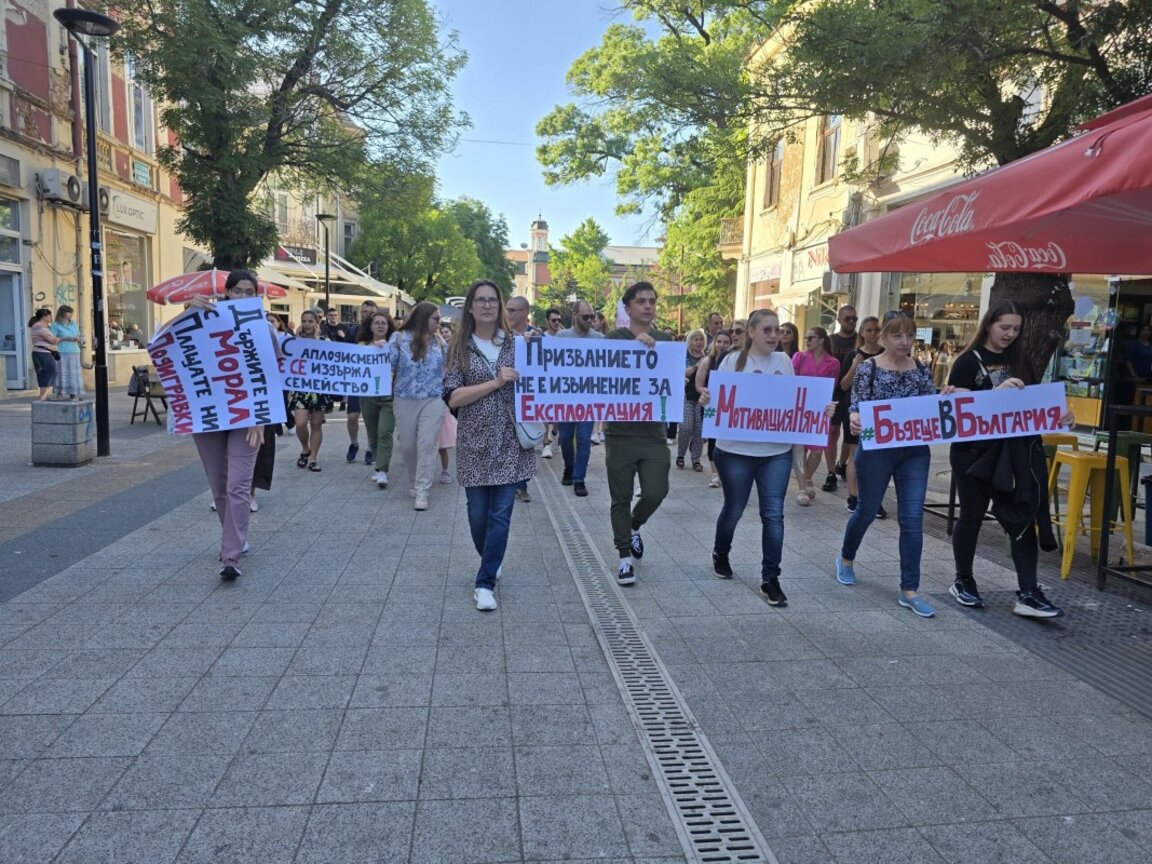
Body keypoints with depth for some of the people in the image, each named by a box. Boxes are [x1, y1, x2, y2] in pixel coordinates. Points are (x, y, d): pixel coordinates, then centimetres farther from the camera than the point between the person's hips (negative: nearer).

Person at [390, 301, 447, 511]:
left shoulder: (439, 341, 5)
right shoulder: (400, 338, -2)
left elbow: (448, 367, 11)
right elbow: (388, 365, -4)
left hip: (433, 401, 0)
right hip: (405, 401, 0)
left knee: (427, 444, -7)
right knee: (408, 445, 9)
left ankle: (422, 491, -3)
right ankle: (414, 482, 32)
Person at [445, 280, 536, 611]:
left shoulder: (516, 343, 5)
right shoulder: (461, 348, 2)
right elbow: (452, 397, -8)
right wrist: (495, 382, -15)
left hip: (510, 441, 0)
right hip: (474, 441, 0)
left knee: (500, 514, -2)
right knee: (477, 513, 9)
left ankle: (486, 583, 8)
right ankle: (491, 563, 36)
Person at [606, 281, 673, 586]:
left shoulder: (666, 340, 8)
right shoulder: (614, 338, -2)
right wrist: (634, 344, -29)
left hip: (653, 434, 2)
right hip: (620, 434, -2)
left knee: (656, 492, -6)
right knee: (621, 499, 6)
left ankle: (634, 527, 27)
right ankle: (625, 557, 21)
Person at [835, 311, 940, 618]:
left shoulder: (922, 371, 6)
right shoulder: (868, 368, -5)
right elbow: (857, 406, -10)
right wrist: (855, 420, -33)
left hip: (915, 451, 3)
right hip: (876, 450, -3)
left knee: (913, 520, -1)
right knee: (867, 510, 11)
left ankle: (909, 590, 7)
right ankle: (846, 558, 40)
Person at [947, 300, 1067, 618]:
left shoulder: (1019, 360, 11)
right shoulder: (969, 362, -5)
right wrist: (997, 391, -25)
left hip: (1014, 453, 5)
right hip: (975, 452, -5)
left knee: (1023, 517, -1)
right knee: (972, 516, 6)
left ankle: (1028, 594, 1)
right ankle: (963, 582, 22)